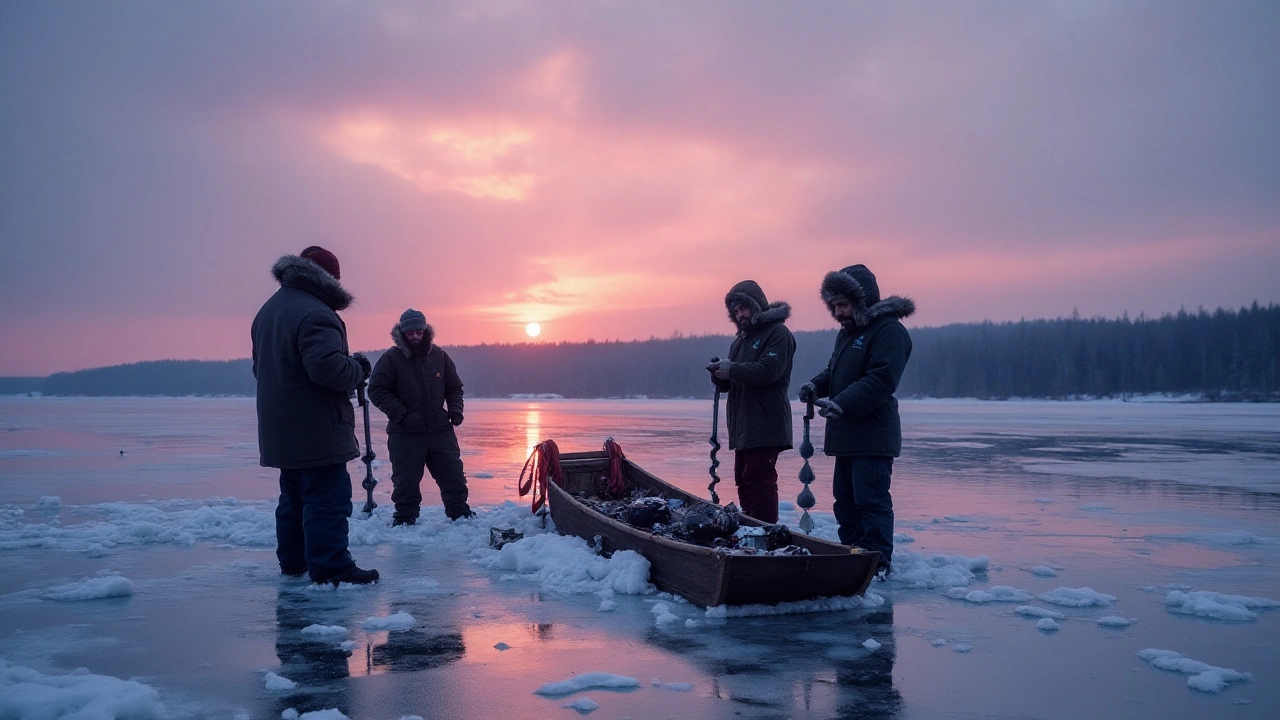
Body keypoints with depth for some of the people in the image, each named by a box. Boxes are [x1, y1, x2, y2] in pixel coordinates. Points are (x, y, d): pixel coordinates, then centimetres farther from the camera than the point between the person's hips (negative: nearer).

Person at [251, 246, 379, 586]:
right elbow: (327, 367, -29)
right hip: (318, 430, -10)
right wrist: (357, 369, -10)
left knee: (294, 496, 19)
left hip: (281, 431, 10)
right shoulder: (314, 313, -18)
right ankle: (330, 567, -7)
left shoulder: (267, 311, 15)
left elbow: (261, 367, 23)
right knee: (327, 498, -7)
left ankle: (292, 561, 27)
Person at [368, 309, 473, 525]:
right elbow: (377, 390, -6)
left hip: (441, 429, 3)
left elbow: (454, 387, 18)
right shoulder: (391, 359, -4)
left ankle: (460, 514, 22)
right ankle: (404, 520, 18)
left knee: (453, 476, 8)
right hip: (405, 434, -3)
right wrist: (400, 413, -16)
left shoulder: (439, 355, 7)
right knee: (406, 482, 3)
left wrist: (455, 409, 1)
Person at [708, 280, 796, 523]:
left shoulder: (778, 334, -4)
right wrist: (719, 374, -1)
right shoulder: (740, 340, 23)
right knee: (744, 480, 9)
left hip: (765, 426, -9)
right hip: (743, 426, 9)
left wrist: (732, 370, -15)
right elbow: (728, 384, 21)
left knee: (759, 479, -12)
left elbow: (769, 371, -19)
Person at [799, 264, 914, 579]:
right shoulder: (847, 332, 18)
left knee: (871, 501, -9)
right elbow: (835, 371, 25)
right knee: (845, 500, 15)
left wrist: (841, 404, -29)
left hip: (873, 436, -10)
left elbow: (882, 379, -23)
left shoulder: (889, 330, -13)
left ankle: (877, 564, -3)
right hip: (847, 435, 10)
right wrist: (816, 385, 3)